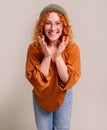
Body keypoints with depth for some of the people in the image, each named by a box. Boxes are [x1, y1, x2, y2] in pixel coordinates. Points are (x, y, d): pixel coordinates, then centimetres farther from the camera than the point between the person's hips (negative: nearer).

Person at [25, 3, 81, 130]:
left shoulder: (72, 48, -18)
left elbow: (69, 80, -21)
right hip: (41, 98, 0)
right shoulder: (34, 48, -18)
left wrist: (58, 56, -29)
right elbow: (36, 81, -21)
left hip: (63, 97, 0)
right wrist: (47, 56, -30)